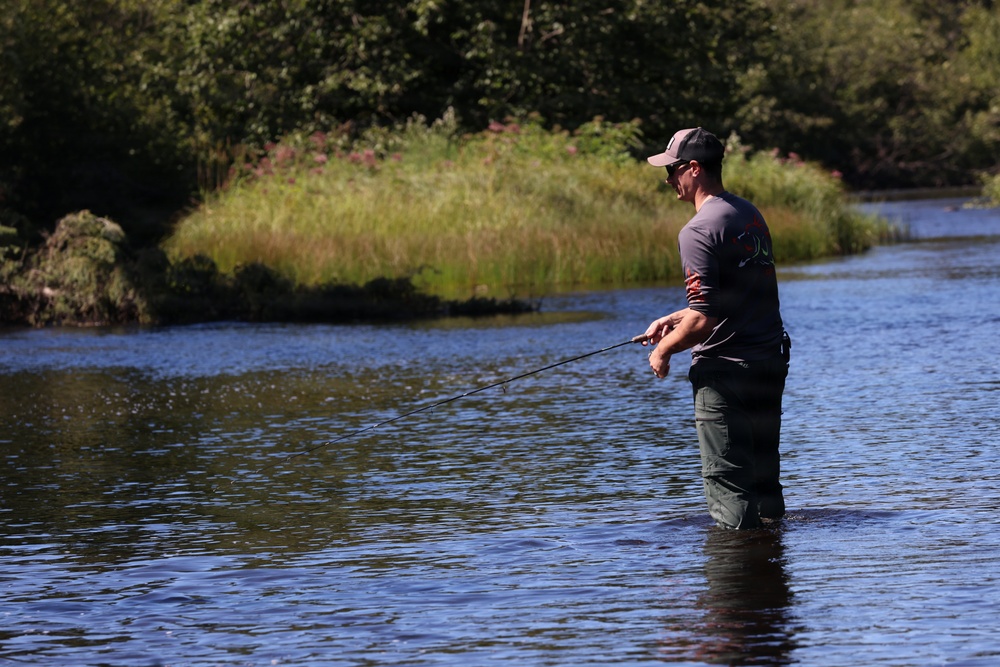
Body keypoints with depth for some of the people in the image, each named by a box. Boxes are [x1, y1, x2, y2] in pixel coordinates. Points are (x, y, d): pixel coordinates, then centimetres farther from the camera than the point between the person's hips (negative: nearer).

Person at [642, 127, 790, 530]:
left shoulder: (699, 231, -17)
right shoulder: (749, 214, 11)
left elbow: (704, 319, -22)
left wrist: (665, 349, -5)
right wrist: (675, 319, 22)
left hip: (725, 370, -9)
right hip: (771, 362, 9)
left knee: (728, 488, -2)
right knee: (763, 477, 17)